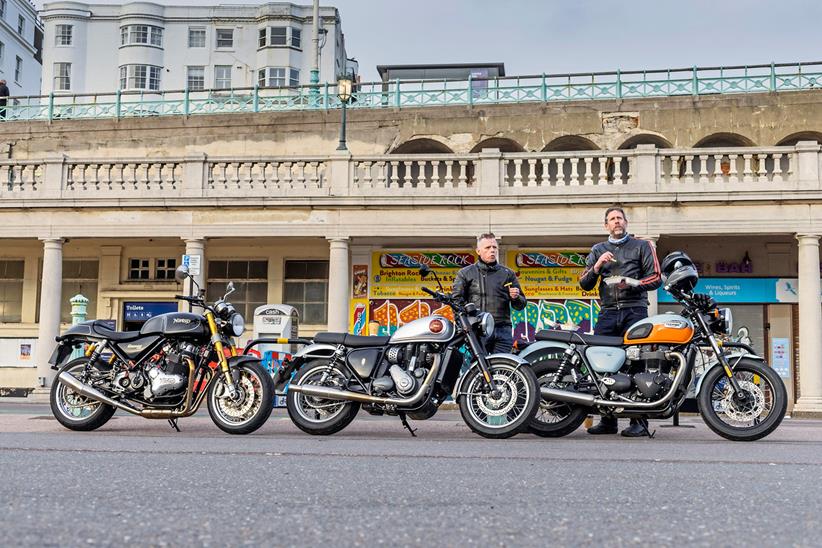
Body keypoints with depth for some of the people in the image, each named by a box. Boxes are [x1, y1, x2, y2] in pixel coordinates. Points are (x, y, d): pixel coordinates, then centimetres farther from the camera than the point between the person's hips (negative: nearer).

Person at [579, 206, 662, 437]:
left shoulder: (642, 246, 15)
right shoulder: (598, 250, 22)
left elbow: (656, 278, 6)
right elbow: (584, 284, 15)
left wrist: (633, 284, -11)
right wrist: (597, 266, -3)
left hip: (634, 311, -3)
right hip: (608, 313, 3)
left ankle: (639, 421, -8)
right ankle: (608, 420, 1)